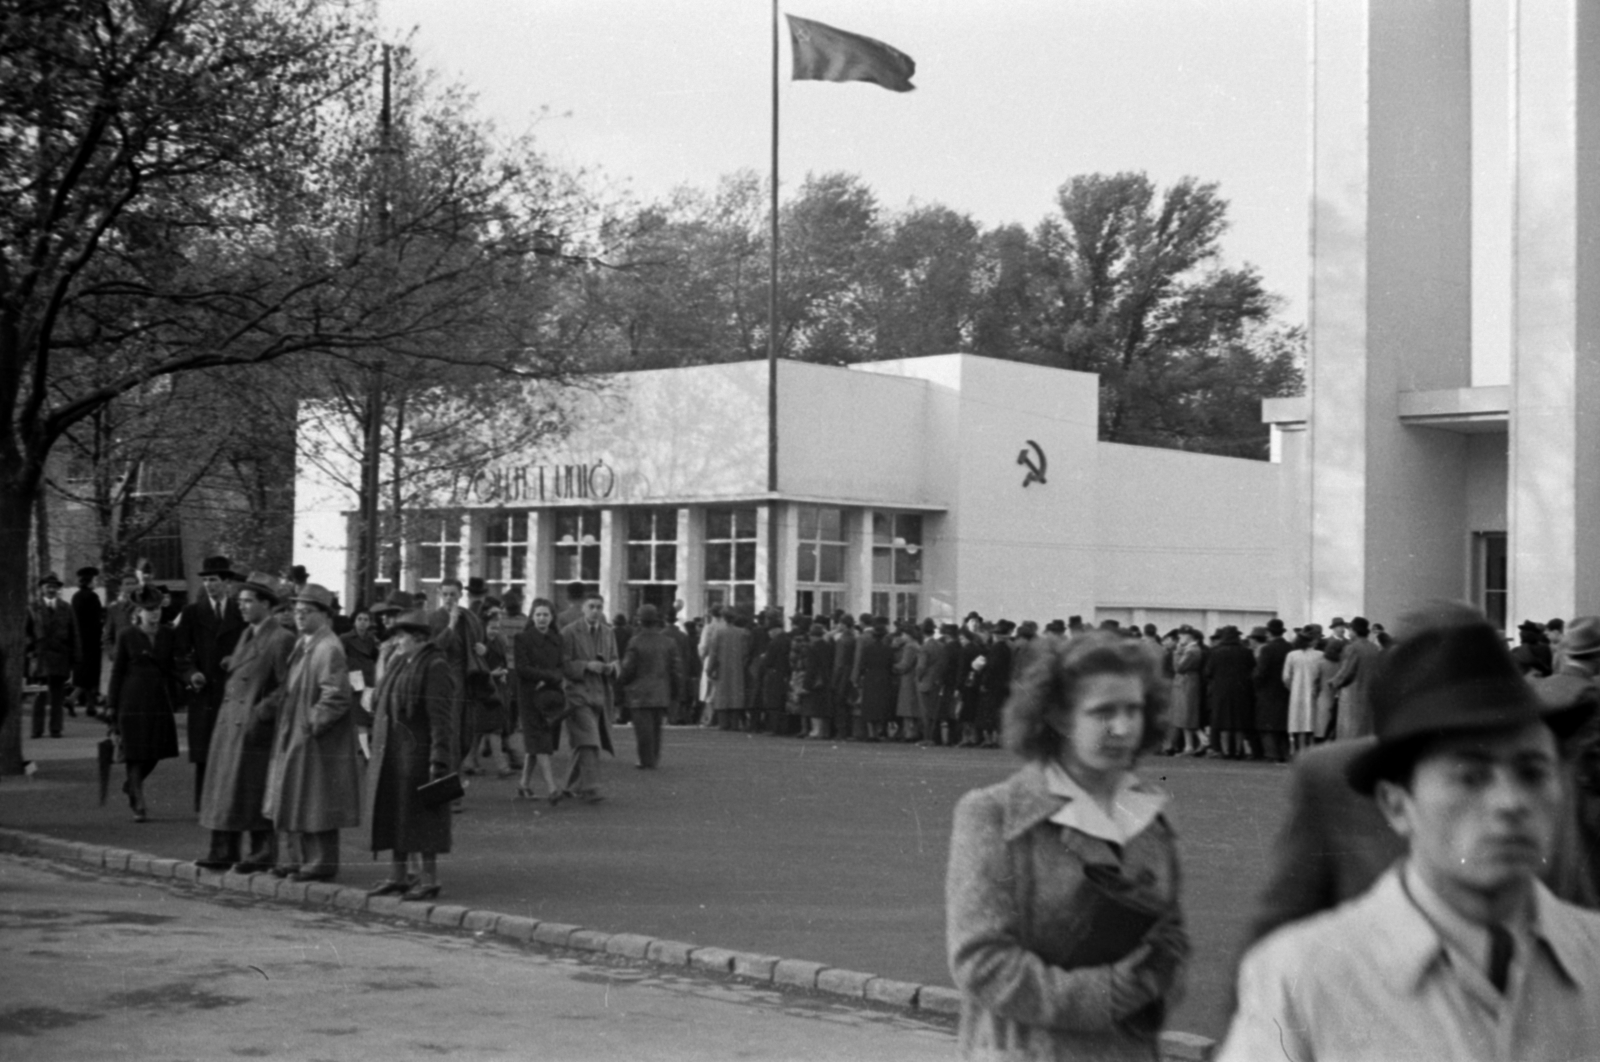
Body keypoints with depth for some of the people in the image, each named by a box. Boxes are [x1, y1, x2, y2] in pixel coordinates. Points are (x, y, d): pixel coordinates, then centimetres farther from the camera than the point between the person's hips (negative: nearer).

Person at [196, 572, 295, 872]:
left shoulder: (281, 639, -11)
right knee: (225, 788, 10)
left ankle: (263, 853, 5)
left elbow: (287, 687, -13)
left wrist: (263, 711, -16)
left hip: (254, 727, -8)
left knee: (252, 790, -4)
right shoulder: (246, 635, 16)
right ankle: (223, 851, 17)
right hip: (229, 723, 8)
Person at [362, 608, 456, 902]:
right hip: (392, 755, 9)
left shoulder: (434, 668, -13)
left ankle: (429, 880, 4)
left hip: (418, 754, -9)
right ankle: (398, 876, 21)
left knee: (419, 818, -4)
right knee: (393, 814, 12)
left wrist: (439, 761, -21)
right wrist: (379, 751, 17)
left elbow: (440, 718, -17)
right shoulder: (398, 663, 13)